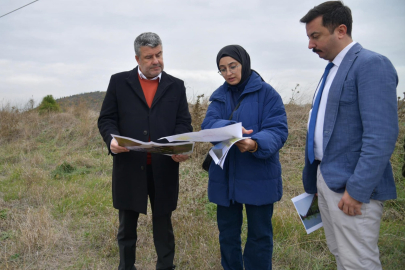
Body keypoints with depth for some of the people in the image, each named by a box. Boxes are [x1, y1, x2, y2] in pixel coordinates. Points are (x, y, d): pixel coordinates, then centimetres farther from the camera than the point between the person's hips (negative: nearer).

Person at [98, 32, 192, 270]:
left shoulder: (176, 86, 8)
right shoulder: (119, 82, 4)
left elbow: (184, 123, 4)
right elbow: (106, 119, 3)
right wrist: (112, 139, -18)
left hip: (164, 168, 1)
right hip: (129, 167, 0)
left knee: (163, 225, 12)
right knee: (127, 226, 13)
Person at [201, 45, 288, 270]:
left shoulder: (266, 93, -6)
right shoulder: (219, 96, 7)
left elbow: (278, 131, -15)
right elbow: (208, 124, -9)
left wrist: (256, 144, -36)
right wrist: (230, 127, -30)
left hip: (258, 177, -4)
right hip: (225, 177, 4)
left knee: (259, 234, 8)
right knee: (227, 232, 15)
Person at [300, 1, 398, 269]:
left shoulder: (372, 64, -14)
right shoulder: (333, 68, 15)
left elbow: (382, 136, -21)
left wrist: (357, 190, -22)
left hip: (352, 186, -9)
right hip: (325, 179, 9)